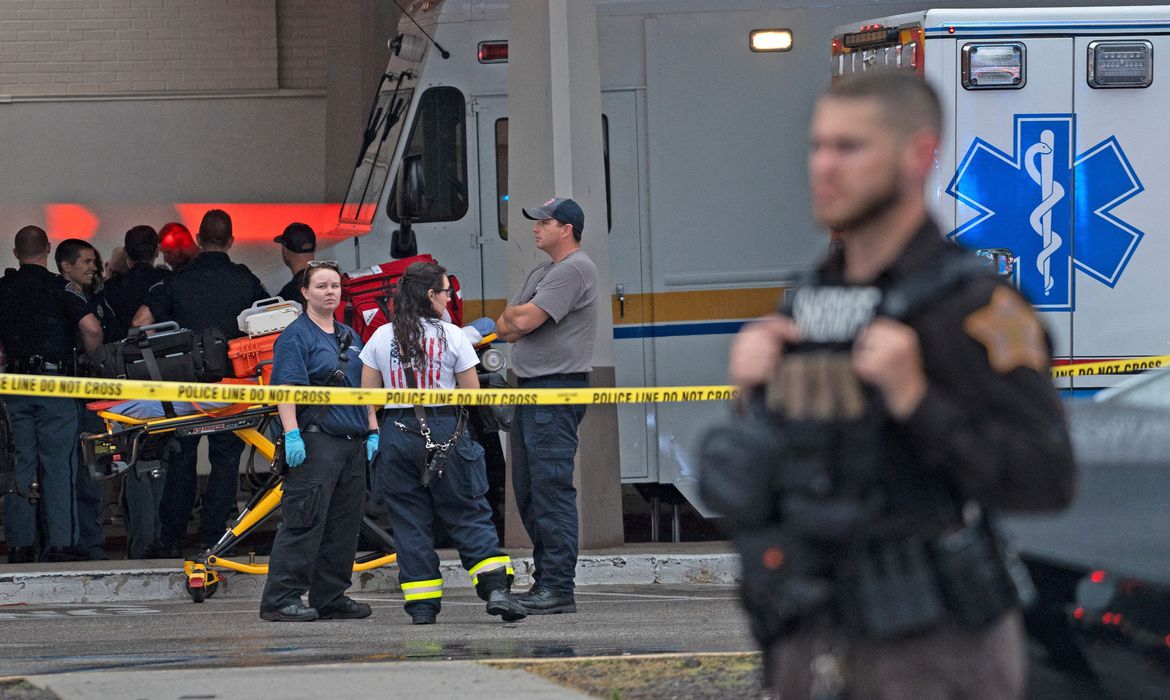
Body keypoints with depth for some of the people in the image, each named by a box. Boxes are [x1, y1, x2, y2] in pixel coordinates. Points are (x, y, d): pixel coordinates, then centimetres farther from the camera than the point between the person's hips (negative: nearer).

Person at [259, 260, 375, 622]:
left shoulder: (349, 336, 20)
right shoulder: (296, 336, -5)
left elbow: (366, 388, 24)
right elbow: (286, 389, -13)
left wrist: (372, 432, 16)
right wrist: (291, 435, -22)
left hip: (353, 443, 8)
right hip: (316, 442, -8)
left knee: (344, 525, 8)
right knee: (305, 523, -11)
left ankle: (331, 598, 15)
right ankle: (280, 599, -11)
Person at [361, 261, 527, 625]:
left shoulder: (381, 338, 3)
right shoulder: (452, 336, -3)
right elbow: (473, 394, 1)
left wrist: (372, 432, 13)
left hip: (398, 432, 2)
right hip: (446, 430, -2)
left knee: (409, 520, 7)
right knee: (468, 514, 4)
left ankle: (421, 602, 4)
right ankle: (496, 586, -9)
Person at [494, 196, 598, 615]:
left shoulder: (574, 270, -11)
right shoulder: (543, 273, 22)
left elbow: (523, 320, -17)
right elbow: (508, 328, 18)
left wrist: (512, 317, 4)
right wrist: (511, 322, -3)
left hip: (557, 388, -11)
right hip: (532, 390, 11)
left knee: (552, 487, -13)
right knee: (528, 490, 11)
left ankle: (559, 588, -15)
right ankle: (544, 581, 16)